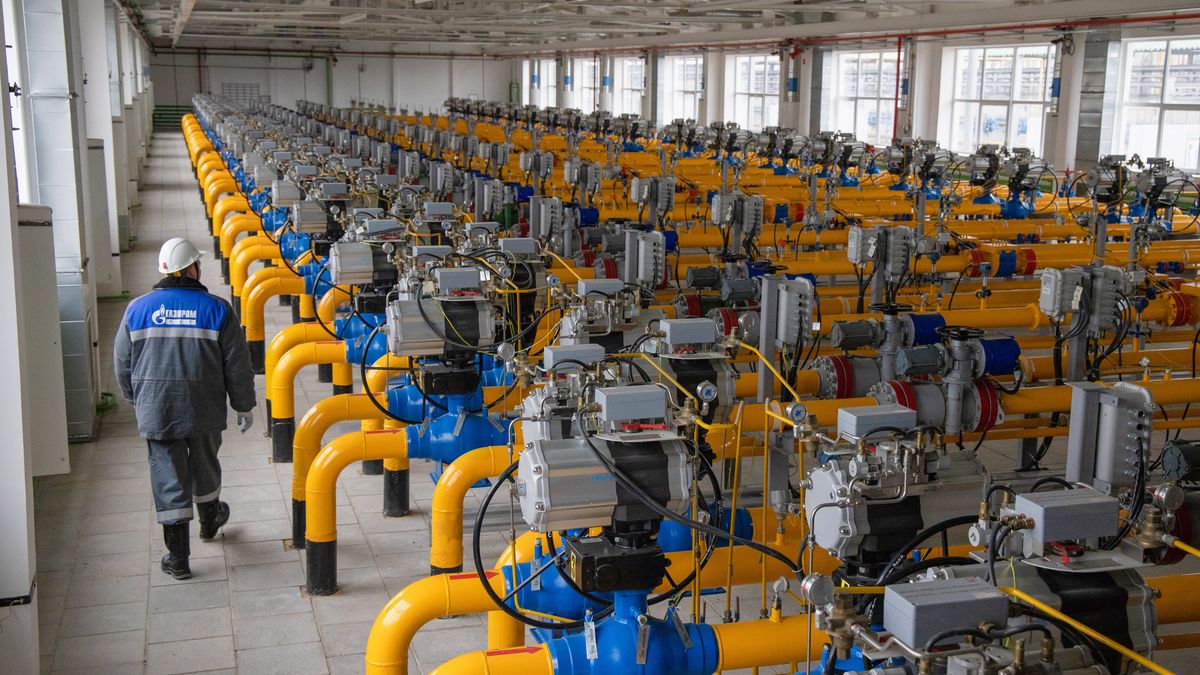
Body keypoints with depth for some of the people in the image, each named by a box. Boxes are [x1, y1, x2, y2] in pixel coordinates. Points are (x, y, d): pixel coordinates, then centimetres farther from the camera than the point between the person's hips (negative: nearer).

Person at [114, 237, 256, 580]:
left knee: (168, 477, 4)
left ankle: (178, 556, 5)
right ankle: (209, 519, 47)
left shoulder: (137, 309, -1)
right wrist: (244, 406, 9)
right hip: (204, 411, 0)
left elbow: (123, 365, 7)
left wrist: (137, 399, 24)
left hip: (155, 412, 0)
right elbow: (237, 366, -3)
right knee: (204, 466, 22)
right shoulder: (216, 309, -7)